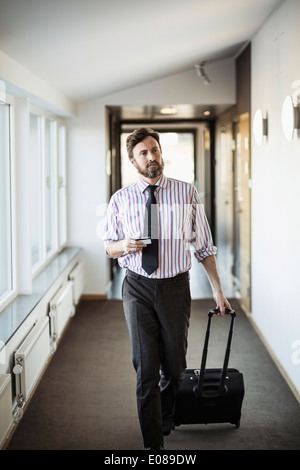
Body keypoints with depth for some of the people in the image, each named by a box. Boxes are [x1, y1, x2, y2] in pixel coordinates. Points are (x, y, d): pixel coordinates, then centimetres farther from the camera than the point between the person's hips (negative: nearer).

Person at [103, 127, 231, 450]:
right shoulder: (121, 199, 3)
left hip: (175, 287, 1)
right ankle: (153, 442, 9)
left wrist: (217, 289, 3)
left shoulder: (187, 193, 1)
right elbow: (109, 247, 11)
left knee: (175, 367, 11)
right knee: (146, 368, -1)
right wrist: (124, 246, -13)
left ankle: (165, 419, 41)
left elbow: (203, 245, 5)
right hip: (138, 287, 0)